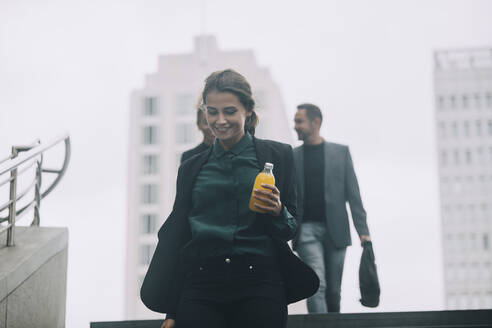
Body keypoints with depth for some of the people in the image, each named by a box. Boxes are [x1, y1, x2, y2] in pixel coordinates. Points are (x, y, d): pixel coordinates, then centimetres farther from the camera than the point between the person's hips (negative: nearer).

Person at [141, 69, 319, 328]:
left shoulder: (277, 156, 8)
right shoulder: (192, 168, 14)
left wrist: (277, 211, -14)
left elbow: (292, 230, 10)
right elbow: (176, 237, 15)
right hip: (200, 286, 2)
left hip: (259, 287, -2)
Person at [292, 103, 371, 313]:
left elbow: (353, 194, 6)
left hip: (336, 230, 1)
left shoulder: (340, 152, 8)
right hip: (307, 229, -1)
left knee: (333, 290, 5)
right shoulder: (291, 156, 9)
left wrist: (362, 230, -1)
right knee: (316, 284, -15)